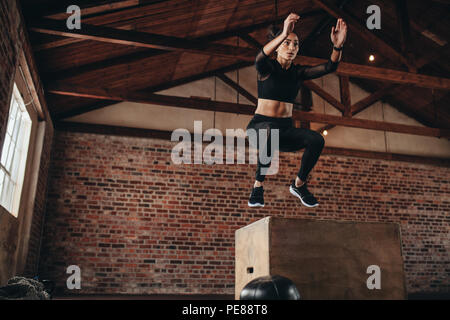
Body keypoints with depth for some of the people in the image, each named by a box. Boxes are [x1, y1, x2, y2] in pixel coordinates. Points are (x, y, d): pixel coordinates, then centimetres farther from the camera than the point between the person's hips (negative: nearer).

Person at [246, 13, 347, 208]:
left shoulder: (298, 72, 9)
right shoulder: (267, 68, -4)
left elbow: (329, 67, -5)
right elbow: (259, 58, -30)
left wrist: (337, 46, -26)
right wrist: (283, 34, -46)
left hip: (285, 128, 4)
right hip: (260, 125, -4)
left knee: (316, 140, -25)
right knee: (269, 132, -41)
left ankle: (299, 184, -2)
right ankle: (258, 186, -24)